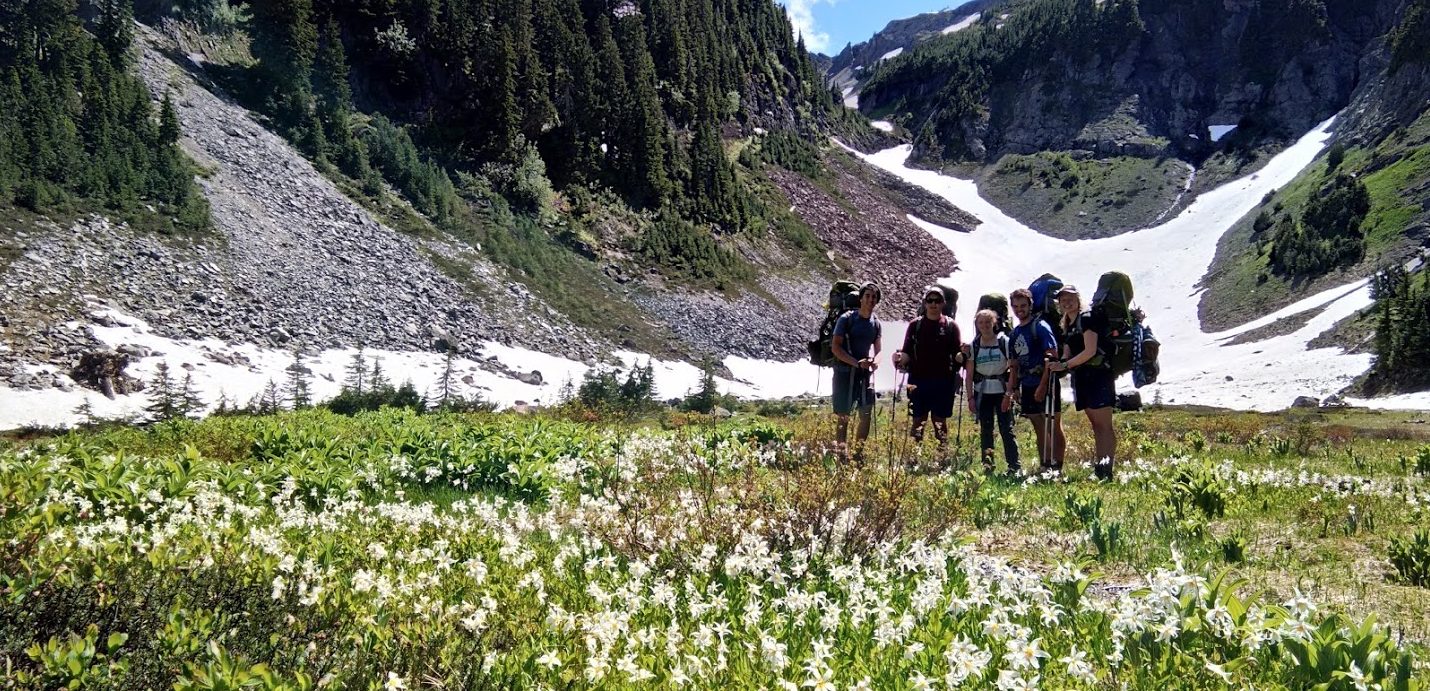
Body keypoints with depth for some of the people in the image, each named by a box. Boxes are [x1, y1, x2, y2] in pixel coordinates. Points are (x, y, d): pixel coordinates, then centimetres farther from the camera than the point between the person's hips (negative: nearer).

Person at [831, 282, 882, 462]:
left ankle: (858, 454, 13)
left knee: (866, 415, 2)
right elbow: (835, 347, -11)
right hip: (845, 372, -5)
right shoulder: (847, 318, -6)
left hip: (866, 373, 5)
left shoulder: (876, 323, 9)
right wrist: (857, 363, -21)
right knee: (843, 417, -1)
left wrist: (875, 361, -10)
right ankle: (841, 454, 4)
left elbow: (879, 349, 15)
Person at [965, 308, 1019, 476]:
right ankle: (987, 464, 11)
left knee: (1006, 429, -6)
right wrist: (970, 397, -1)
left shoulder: (1004, 341, -4)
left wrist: (1008, 394, -12)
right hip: (982, 392, 3)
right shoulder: (973, 346, 3)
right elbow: (969, 374, 5)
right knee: (985, 430, 5)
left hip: (1002, 391, -3)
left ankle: (1015, 467, -4)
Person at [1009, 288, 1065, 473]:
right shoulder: (1016, 331, 13)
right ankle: (1043, 466, 20)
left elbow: (1052, 357, -16)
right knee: (1039, 428, 13)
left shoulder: (1040, 326, -9)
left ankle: (1057, 467, -2)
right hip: (1027, 386, 8)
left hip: (1045, 385, -8)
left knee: (1053, 425, -3)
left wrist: (1043, 385, -20)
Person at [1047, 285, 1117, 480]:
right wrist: (1055, 363, -7)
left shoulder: (1087, 318, -7)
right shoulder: (1067, 328, 18)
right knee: (1096, 427, 7)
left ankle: (1106, 471, -19)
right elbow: (1067, 356, 14)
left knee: (1104, 426, -12)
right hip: (1081, 379, 9)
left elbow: (1090, 351, -16)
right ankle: (1098, 468, 7)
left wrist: (1064, 365, -17)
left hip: (1096, 375, -9)